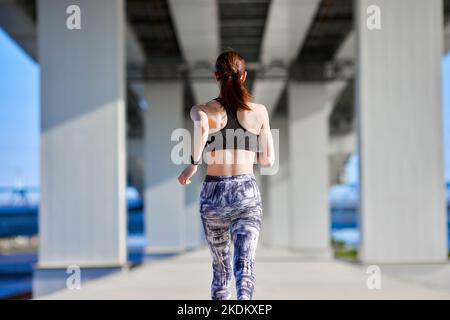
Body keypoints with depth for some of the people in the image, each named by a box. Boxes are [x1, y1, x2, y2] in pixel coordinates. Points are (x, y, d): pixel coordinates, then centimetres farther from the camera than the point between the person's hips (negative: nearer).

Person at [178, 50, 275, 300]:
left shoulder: (203, 110, -1)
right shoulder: (259, 111, 4)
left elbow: (201, 126, -26)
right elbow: (268, 160, 7)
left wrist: (193, 164, -14)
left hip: (214, 193, 1)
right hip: (247, 192, -1)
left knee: (221, 269, 18)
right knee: (245, 266, -9)